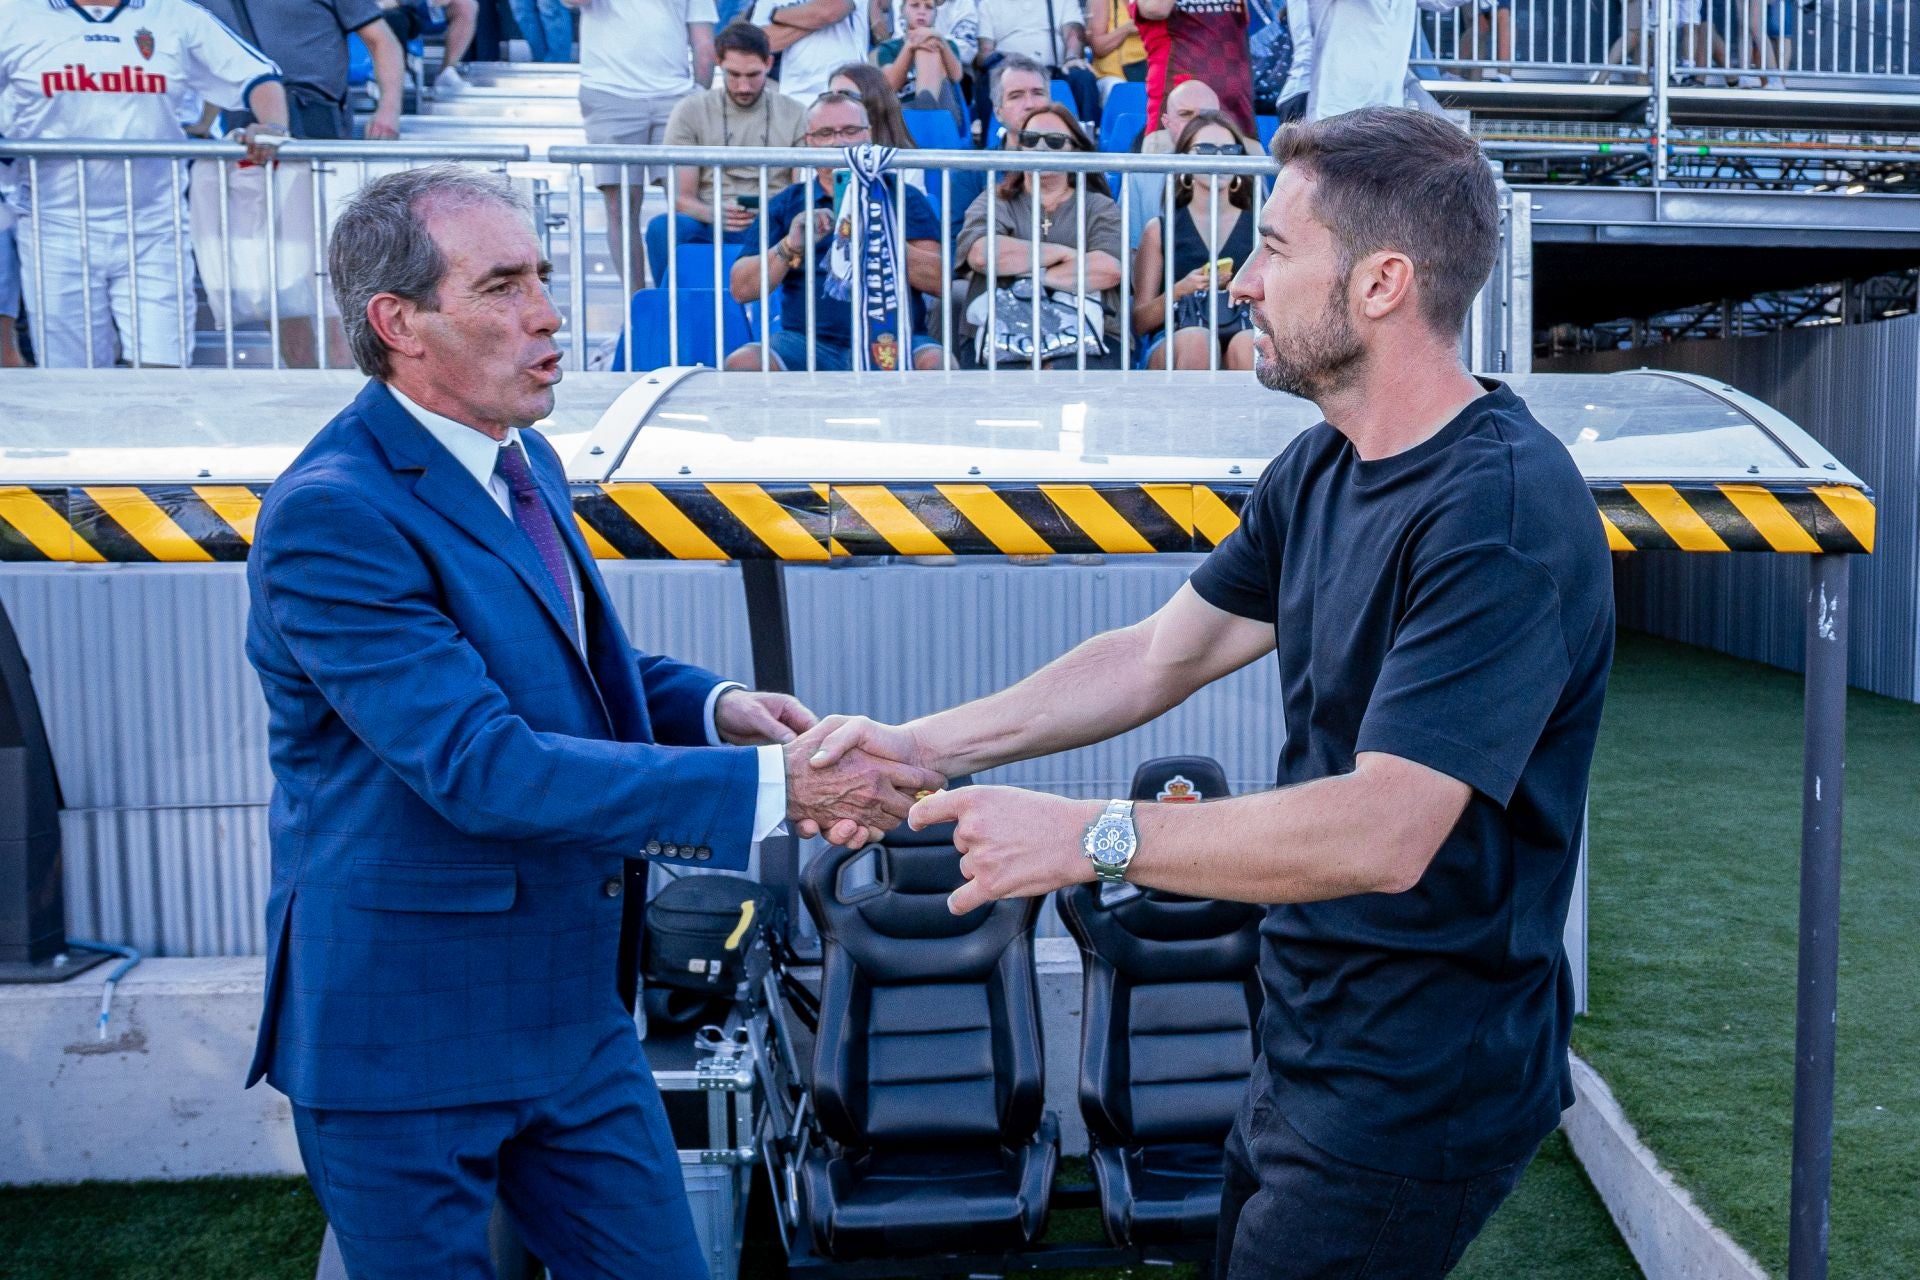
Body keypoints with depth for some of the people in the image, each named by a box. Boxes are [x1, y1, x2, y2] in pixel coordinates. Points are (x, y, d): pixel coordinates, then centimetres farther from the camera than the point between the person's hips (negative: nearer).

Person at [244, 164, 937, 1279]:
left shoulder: (527, 461, 6)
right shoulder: (332, 515, -22)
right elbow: (483, 765, -29)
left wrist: (712, 704, -3)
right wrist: (770, 786, -31)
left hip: (574, 1008, 8)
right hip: (405, 1030, -7)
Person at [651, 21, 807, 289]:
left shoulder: (795, 115, 11)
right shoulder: (690, 111, 7)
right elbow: (682, 197, 3)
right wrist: (714, 214, -21)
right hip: (710, 228, 0)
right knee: (664, 227, -33)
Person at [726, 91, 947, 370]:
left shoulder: (903, 198, 12)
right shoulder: (786, 204, 15)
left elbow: (940, 279, 0)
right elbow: (740, 289, 7)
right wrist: (789, 248, -10)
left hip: (894, 341, -2)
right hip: (808, 343, 2)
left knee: (937, 364, -33)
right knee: (742, 363, -26)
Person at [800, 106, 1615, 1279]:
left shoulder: (1503, 513, -25)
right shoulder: (1323, 468, 5)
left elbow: (1382, 833, -31)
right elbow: (1159, 657, 8)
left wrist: (1089, 836, -27)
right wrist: (919, 746, -1)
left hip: (1416, 1086, -8)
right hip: (1311, 1043, 9)